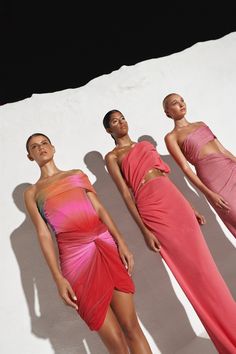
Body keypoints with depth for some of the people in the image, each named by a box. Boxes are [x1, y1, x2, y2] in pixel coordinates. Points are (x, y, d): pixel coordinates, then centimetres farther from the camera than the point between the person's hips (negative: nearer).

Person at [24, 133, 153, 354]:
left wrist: (121, 242, 0)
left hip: (106, 246, 3)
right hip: (75, 256, -2)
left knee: (131, 326, 4)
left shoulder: (78, 174, 19)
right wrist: (58, 277, -6)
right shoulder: (31, 193, 12)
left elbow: (99, 209, 11)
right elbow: (43, 234, 3)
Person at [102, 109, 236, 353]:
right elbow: (126, 194, -4)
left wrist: (190, 206, 19)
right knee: (193, 272, -2)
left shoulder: (145, 144, 24)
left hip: (176, 201, 6)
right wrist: (144, 231, -11)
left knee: (205, 266, 5)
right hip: (153, 209, -6)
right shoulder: (112, 157, 5)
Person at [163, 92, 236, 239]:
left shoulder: (201, 124, 18)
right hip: (213, 177, -5)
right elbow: (185, 167, -8)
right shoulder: (171, 137, 0)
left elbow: (222, 150, 17)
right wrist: (209, 193, -14)